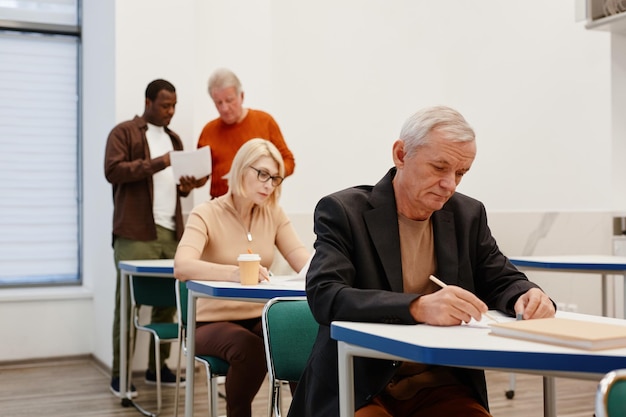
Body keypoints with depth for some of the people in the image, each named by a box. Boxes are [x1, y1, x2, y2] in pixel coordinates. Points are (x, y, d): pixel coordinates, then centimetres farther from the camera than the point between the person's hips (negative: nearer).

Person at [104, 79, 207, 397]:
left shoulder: (174, 139, 21)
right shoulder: (124, 132, 1)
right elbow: (112, 170, -12)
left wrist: (186, 186, 2)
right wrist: (157, 163, -19)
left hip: (171, 233, 6)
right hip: (136, 234, -6)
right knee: (128, 303, -2)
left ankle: (158, 367, 14)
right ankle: (119, 373, 4)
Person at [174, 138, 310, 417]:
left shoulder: (274, 214, 6)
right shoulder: (206, 214, -10)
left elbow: (305, 262, -5)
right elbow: (182, 267, -27)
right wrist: (234, 272, -45)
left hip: (261, 319, 4)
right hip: (215, 321, -3)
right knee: (249, 347, -35)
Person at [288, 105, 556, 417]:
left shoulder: (468, 215, 7)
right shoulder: (342, 211, -7)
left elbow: (502, 282, 13)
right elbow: (323, 296, -20)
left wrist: (527, 296, -12)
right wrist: (417, 308, -35)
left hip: (441, 388, 5)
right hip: (360, 390, -5)